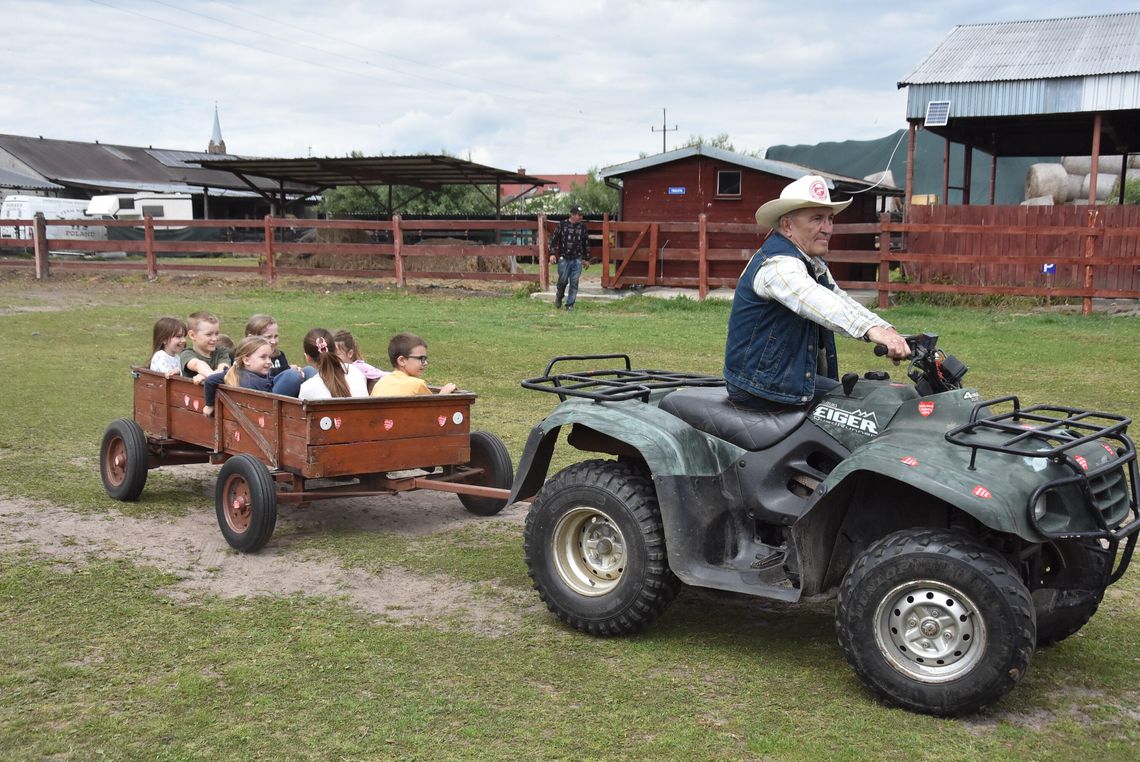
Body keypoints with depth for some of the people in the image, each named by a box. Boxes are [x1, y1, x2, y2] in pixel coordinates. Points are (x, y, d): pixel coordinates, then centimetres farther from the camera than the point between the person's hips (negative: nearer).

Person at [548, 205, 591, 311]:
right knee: (563, 280, -2)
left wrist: (587, 259, 14)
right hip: (564, 258, -2)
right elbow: (554, 239, 0)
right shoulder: (562, 225, -2)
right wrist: (552, 253, -9)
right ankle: (559, 297, 27)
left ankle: (570, 304, 8)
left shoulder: (582, 227, 6)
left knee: (574, 282, -1)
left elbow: (586, 243, 13)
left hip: (577, 259, 2)